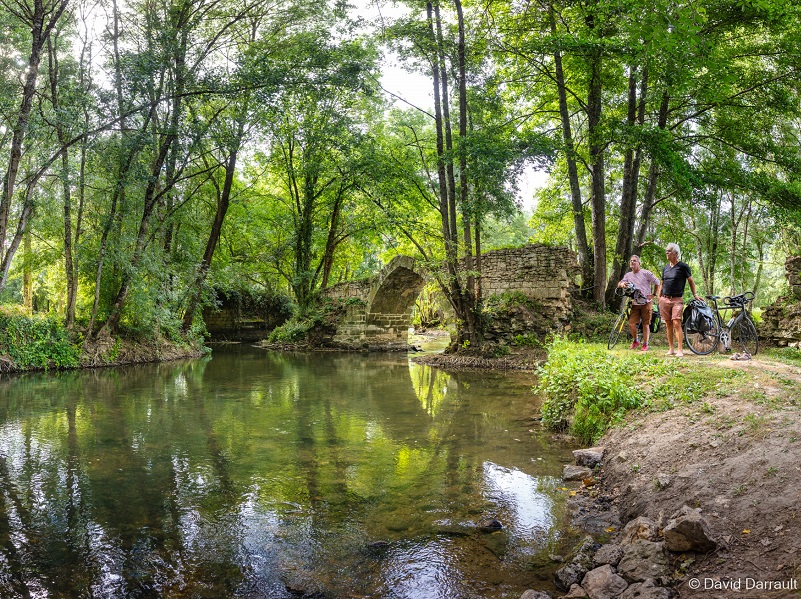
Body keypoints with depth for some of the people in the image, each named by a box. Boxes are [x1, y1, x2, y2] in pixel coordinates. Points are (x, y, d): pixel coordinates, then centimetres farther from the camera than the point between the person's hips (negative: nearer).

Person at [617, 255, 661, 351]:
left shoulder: (646, 273, -3)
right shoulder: (628, 275, 10)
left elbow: (657, 283, 2)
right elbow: (619, 284, 4)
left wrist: (654, 295, -5)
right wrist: (622, 284, -19)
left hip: (646, 303, -4)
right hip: (635, 304, 4)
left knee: (645, 324, 1)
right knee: (631, 323, -5)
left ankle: (645, 344, 11)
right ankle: (635, 341, 17)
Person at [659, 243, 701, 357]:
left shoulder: (683, 266, -2)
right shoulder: (665, 267, 14)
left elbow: (691, 281, 4)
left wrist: (695, 295, -1)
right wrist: (659, 298, 18)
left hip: (677, 300, -5)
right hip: (664, 299, 5)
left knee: (676, 323, -13)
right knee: (668, 324, 6)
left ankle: (679, 350, -11)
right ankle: (671, 349, 11)